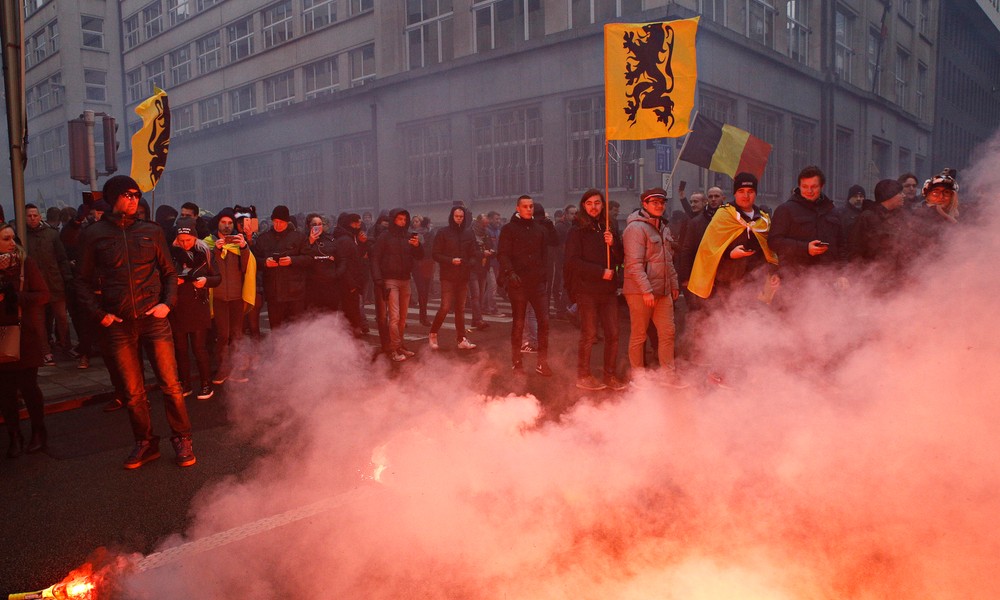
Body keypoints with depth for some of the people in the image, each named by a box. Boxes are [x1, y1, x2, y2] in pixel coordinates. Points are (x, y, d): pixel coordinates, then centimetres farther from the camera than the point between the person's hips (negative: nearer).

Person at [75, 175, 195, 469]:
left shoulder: (151, 231, 8)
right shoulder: (93, 235, 5)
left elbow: (169, 273, 13)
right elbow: (84, 282, 9)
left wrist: (167, 303, -3)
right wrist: (100, 313, -3)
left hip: (153, 319, 0)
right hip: (119, 325, 0)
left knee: (170, 385, -1)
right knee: (133, 393, 8)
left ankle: (182, 439, 13)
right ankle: (146, 443, 22)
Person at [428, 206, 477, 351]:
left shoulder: (468, 234, 9)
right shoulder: (443, 233, -2)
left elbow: (473, 254, 9)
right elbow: (435, 254, -4)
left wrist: (470, 263, -14)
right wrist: (450, 261, -18)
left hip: (463, 277, 4)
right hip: (448, 276, -4)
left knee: (460, 309, 8)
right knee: (445, 307, -11)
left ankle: (462, 340, 12)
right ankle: (433, 334, 9)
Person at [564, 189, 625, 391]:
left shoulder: (608, 230, 14)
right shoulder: (577, 231, -1)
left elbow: (620, 260, 12)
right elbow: (573, 261, -10)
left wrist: (613, 244, -8)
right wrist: (601, 272, -13)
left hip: (608, 289, 5)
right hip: (586, 290, -4)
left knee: (613, 334, 2)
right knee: (589, 334, -1)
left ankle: (609, 374, 14)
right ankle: (583, 376, 12)